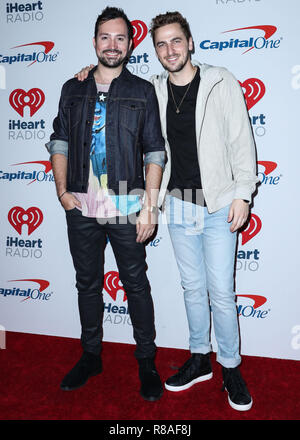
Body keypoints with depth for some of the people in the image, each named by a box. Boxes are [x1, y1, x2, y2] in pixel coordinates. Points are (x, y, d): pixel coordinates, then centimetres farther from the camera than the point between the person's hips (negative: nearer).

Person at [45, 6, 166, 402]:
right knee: (88, 283, 13)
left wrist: (150, 205, -8)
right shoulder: (73, 90, 12)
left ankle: (146, 361, 21)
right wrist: (62, 190, -1)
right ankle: (91, 356, 30)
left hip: (126, 207, -2)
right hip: (81, 206, 3)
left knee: (136, 284, 4)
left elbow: (154, 152, 0)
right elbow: (59, 142, 12)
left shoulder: (142, 91, 5)